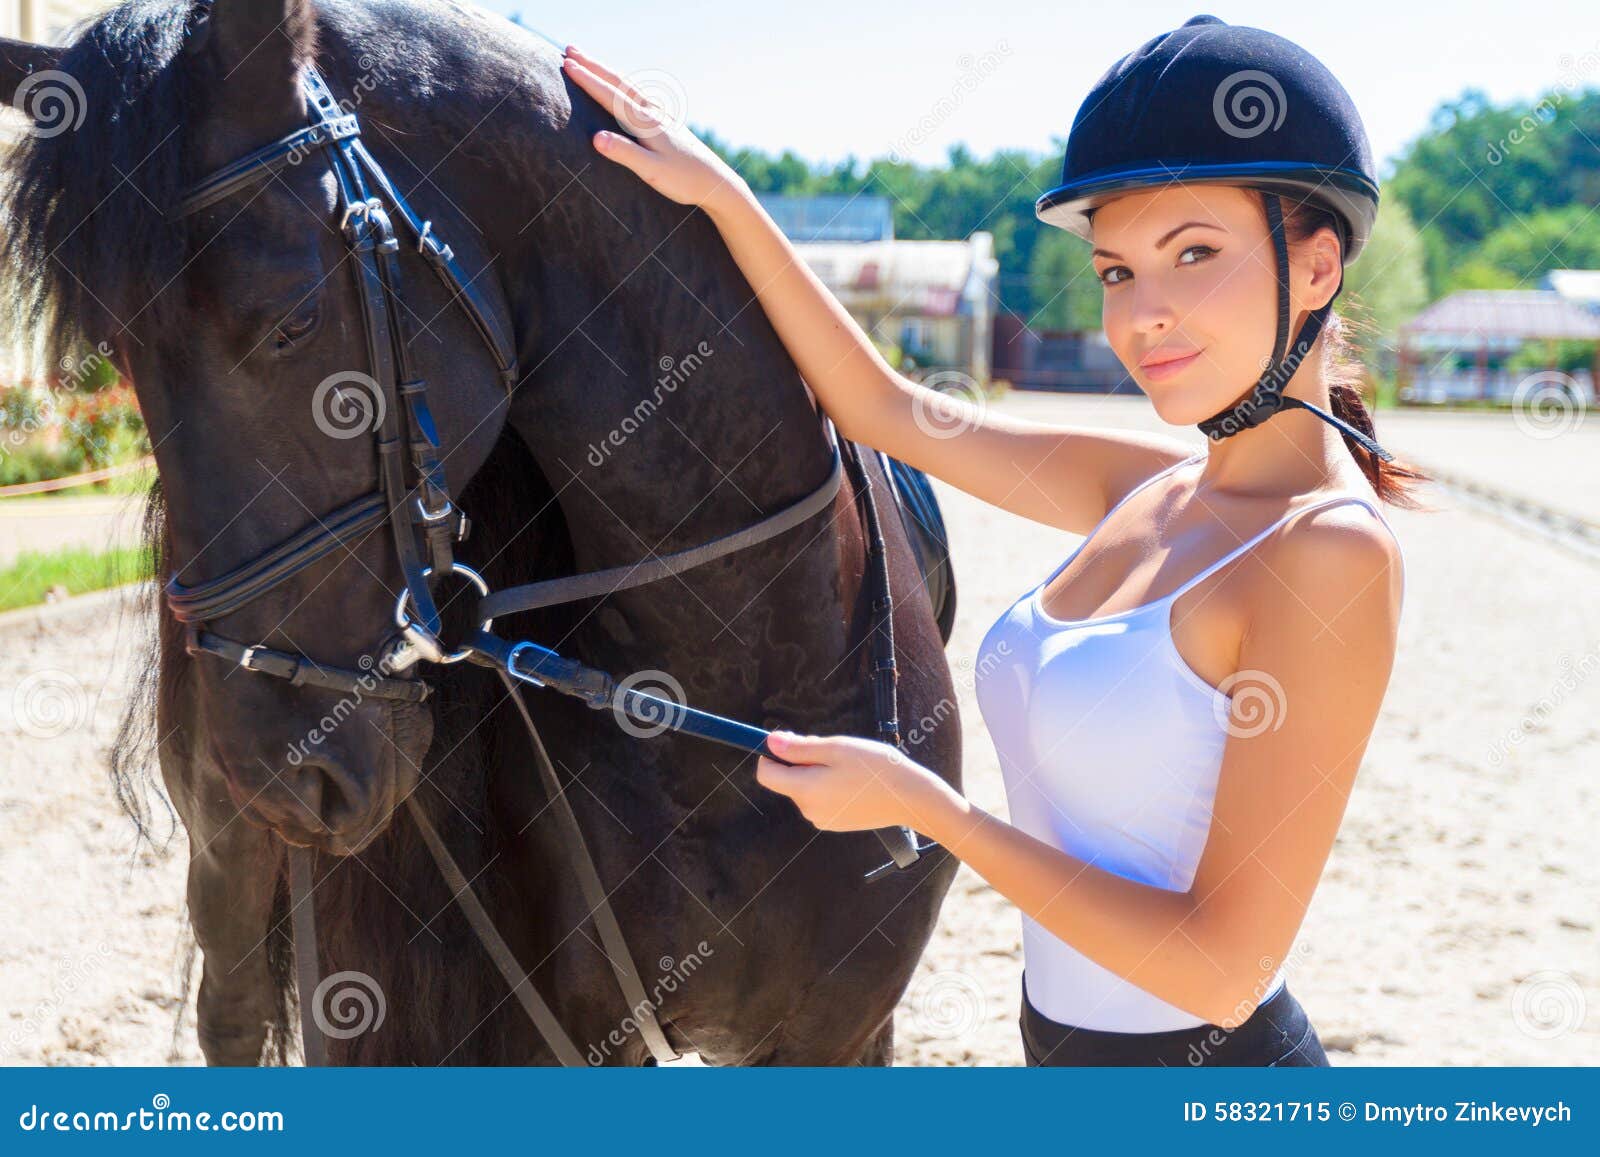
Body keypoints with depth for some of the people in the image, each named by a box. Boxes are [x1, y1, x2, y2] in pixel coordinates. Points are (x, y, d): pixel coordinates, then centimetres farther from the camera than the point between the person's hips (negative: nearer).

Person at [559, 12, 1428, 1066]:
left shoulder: (1334, 550, -21)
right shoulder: (1148, 490, 1)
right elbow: (892, 411, 12)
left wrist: (919, 802, -18)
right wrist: (720, 195, 7)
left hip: (1201, 1054, -8)